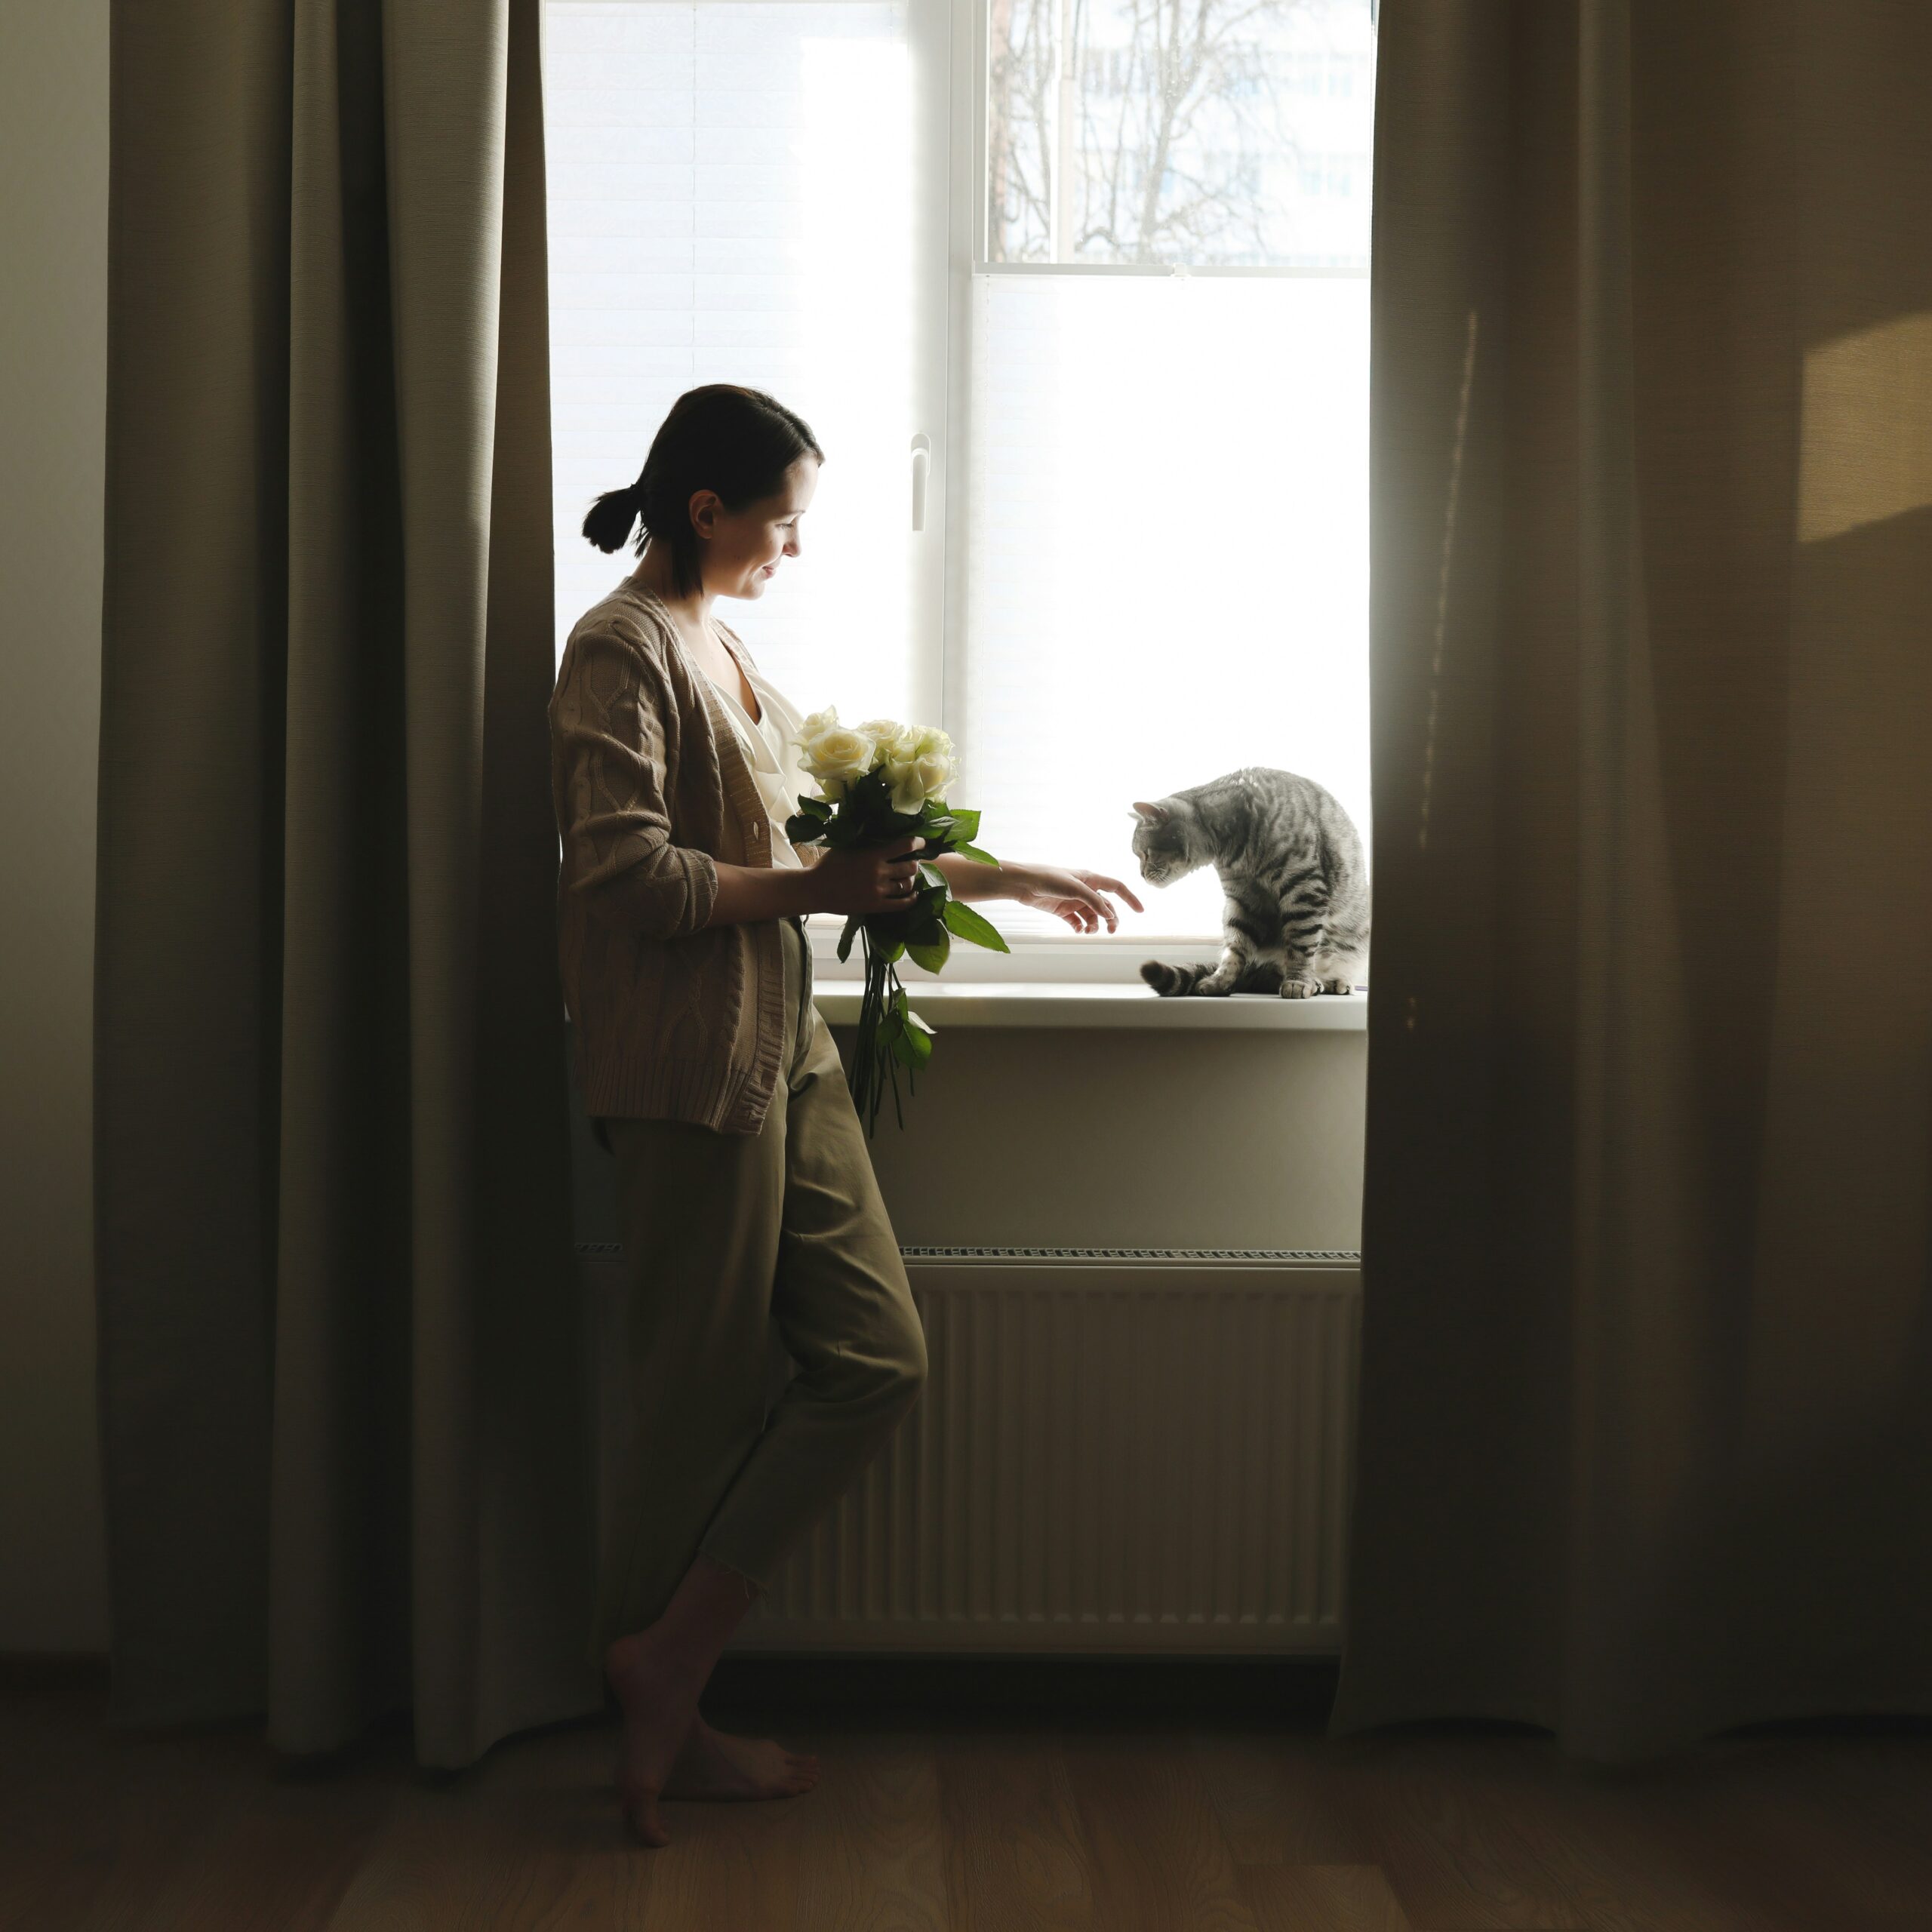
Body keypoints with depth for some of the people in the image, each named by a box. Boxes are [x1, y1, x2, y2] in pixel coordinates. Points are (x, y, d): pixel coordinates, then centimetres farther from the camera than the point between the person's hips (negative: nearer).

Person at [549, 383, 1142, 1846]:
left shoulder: (726, 646, 20)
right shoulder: (622, 649, -8)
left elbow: (811, 844, 25)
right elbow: (627, 875, -18)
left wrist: (1005, 876, 24)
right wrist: (813, 888, -17)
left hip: (783, 1050, 9)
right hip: (688, 1071, -9)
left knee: (878, 1361, 5)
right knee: (704, 1403, -1)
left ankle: (666, 1673, 11)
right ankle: (668, 1721, 16)